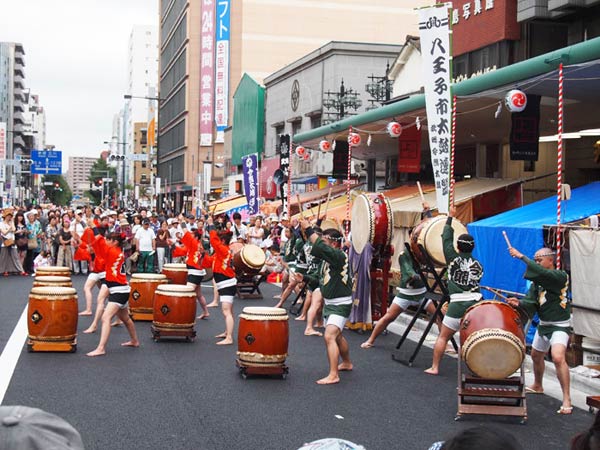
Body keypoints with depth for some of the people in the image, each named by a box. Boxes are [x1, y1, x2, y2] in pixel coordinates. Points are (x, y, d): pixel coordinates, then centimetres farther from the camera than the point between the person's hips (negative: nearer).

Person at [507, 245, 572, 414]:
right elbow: (531, 302, -4)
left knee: (558, 357, -27)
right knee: (536, 355, 24)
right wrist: (519, 302, -25)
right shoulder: (537, 280, 5)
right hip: (543, 324, 9)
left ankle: (567, 400, -21)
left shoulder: (560, 276, -17)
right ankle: (537, 386, 49)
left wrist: (521, 257, -33)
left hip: (559, 325, -9)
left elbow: (541, 272, -36)